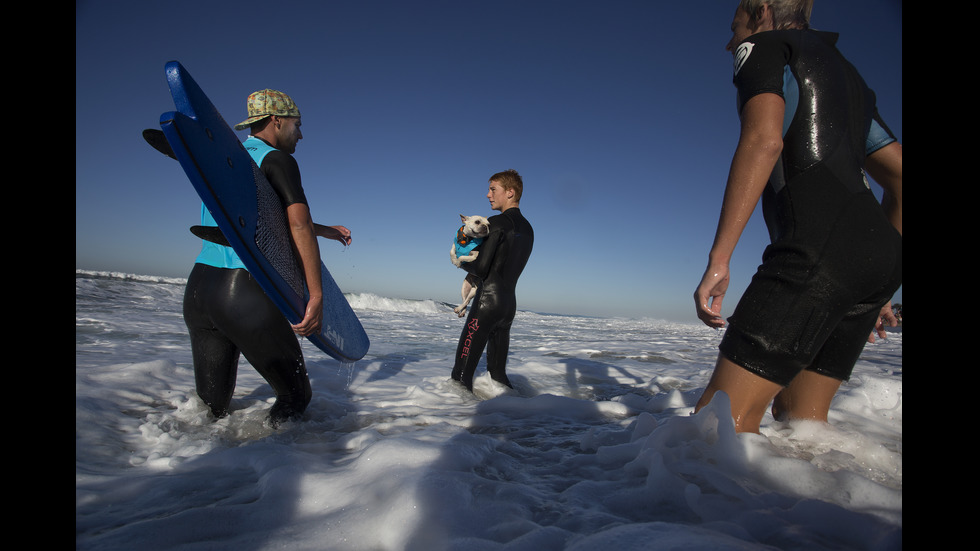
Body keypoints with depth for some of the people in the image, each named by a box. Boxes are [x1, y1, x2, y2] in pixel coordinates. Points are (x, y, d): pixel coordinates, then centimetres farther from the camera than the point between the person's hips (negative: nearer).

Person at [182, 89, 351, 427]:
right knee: (296, 397, 7)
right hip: (247, 293, -8)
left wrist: (324, 230, 33)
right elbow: (299, 225, -16)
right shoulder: (278, 159, -3)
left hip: (197, 288, 8)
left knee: (211, 407, 16)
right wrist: (316, 296, -16)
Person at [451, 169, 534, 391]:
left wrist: (461, 263, 6)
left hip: (488, 300, -8)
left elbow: (480, 268, -15)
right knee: (498, 374, 17)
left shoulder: (497, 222, -11)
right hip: (510, 304, 8)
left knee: (462, 373, -5)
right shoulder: (528, 229, 14)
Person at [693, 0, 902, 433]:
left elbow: (764, 139, -12)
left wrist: (718, 258, -19)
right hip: (881, 252, 9)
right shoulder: (846, 73, 34)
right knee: (799, 417, 16)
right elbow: (900, 177, 28)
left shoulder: (764, 45, 10)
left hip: (820, 245, -9)